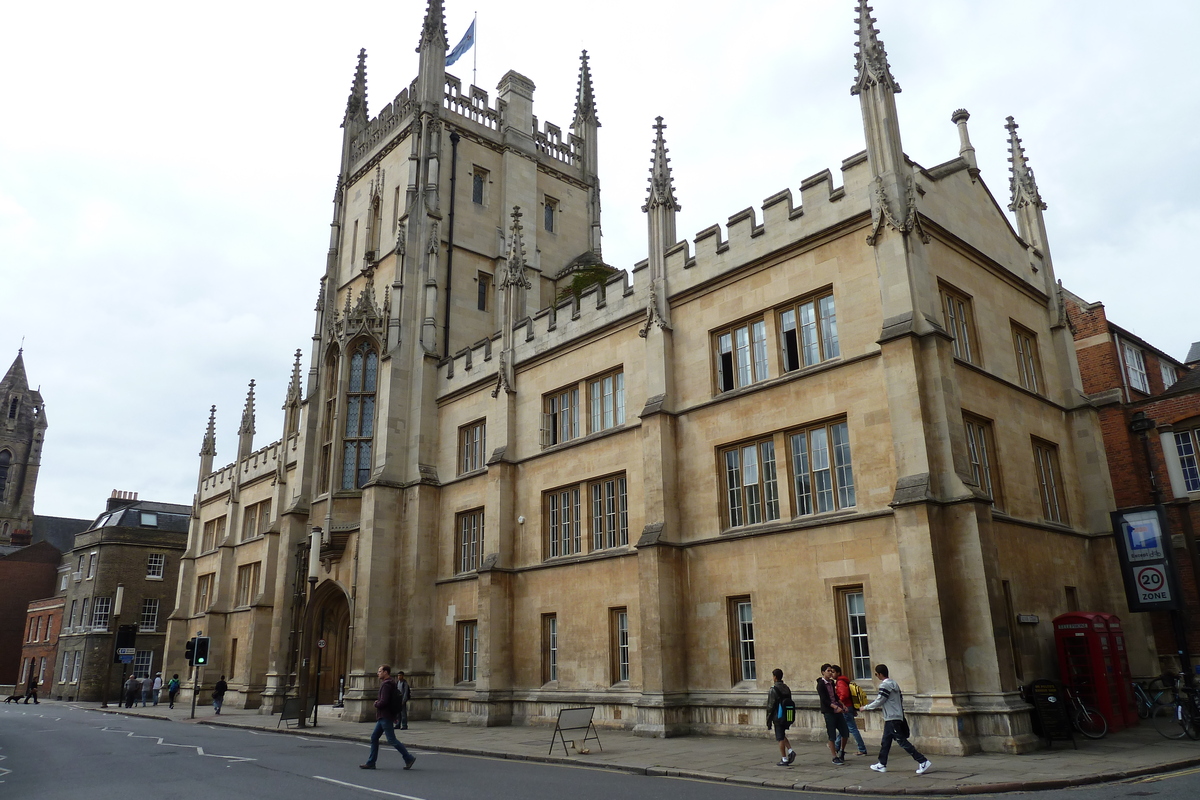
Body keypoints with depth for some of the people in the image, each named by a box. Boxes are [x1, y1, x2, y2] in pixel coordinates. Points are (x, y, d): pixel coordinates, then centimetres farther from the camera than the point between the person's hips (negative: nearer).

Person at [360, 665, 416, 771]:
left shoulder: (386, 685, -18)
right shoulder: (390, 683, 15)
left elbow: (383, 701, -25)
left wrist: (376, 704, -4)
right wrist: (378, 703, 8)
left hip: (385, 717, -11)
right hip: (383, 717, 11)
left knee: (391, 740, -7)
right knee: (374, 737, 11)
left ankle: (409, 758, -1)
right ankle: (371, 762, 15)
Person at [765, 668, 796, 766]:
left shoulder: (774, 690, -15)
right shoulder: (786, 688, 7)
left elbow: (770, 706, -14)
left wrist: (768, 721, -7)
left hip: (778, 717, -7)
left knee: (780, 738, 2)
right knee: (782, 736, 21)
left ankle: (784, 760, 6)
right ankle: (790, 751, 4)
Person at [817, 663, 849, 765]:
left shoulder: (832, 683, 12)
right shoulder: (820, 684, -10)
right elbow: (824, 700, -16)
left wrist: (842, 705, 9)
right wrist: (836, 707, -24)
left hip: (838, 711, 7)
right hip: (828, 712, -7)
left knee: (845, 733, 7)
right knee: (832, 736, -1)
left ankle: (841, 751, 29)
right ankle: (835, 757, 9)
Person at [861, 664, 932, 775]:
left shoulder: (885, 685, -16)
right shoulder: (893, 683, 13)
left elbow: (879, 702, -14)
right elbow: (901, 698, 17)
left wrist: (865, 707, -3)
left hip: (892, 719, -10)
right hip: (898, 717, 10)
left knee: (902, 741, -8)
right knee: (885, 742, 14)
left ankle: (923, 762, -7)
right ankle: (882, 764, 21)